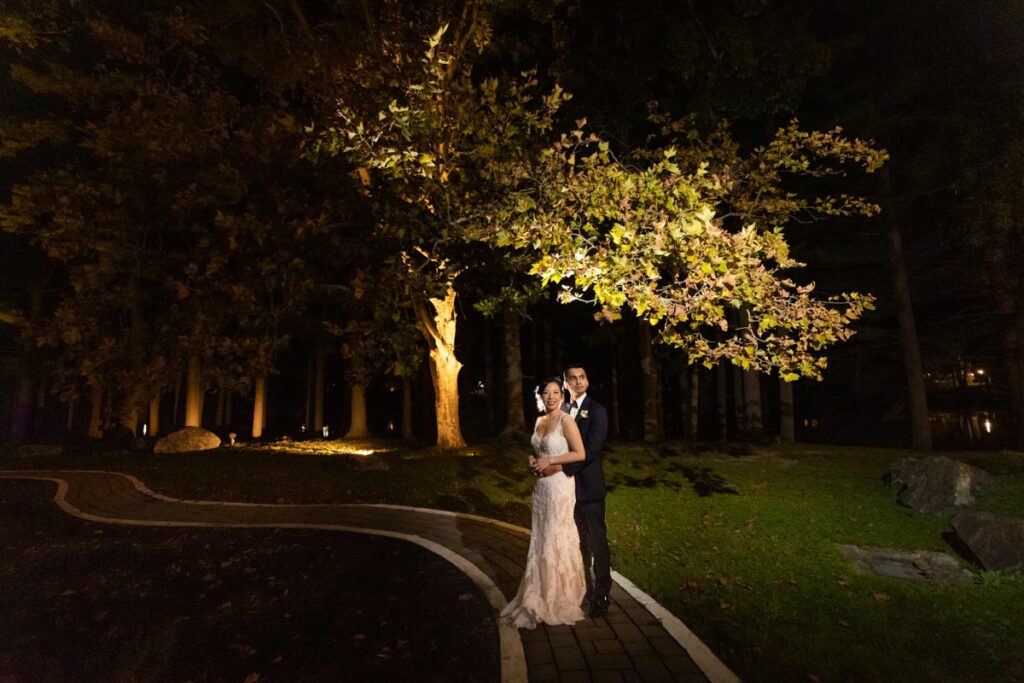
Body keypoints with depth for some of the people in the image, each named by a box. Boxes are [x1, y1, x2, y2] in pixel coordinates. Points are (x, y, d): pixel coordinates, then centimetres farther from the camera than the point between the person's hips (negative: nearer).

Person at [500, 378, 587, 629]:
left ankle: (561, 600, 17)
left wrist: (549, 461, -18)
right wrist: (533, 460, 2)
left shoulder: (566, 421, -10)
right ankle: (542, 595, 25)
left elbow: (580, 454, -15)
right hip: (540, 486, 7)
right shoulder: (539, 421, 11)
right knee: (540, 540, 11)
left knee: (557, 542, 2)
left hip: (560, 486, -7)